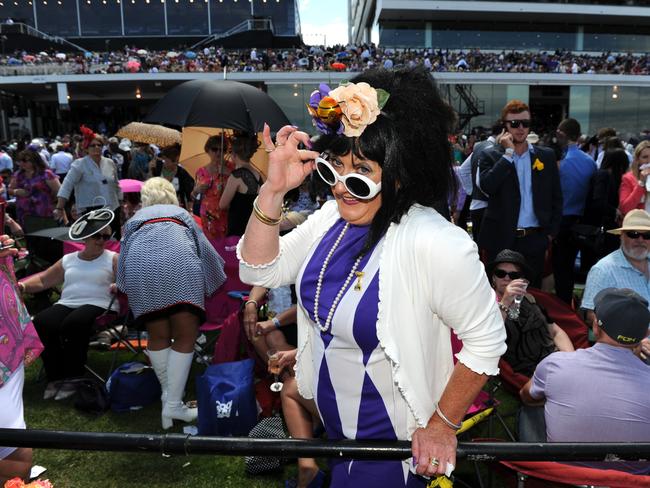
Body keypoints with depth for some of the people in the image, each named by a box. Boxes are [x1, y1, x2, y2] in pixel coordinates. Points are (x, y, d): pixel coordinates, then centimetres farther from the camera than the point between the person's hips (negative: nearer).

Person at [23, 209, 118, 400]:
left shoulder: (113, 259, 8)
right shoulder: (68, 260, 23)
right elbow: (43, 280, 28)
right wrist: (22, 286, 10)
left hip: (97, 305, -5)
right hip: (66, 304, 5)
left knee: (73, 324, -36)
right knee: (40, 323, -25)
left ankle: (72, 378, -20)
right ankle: (55, 377, -13)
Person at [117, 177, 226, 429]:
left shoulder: (135, 219, 36)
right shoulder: (182, 213, 34)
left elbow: (124, 253, 35)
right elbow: (205, 248, 32)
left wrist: (120, 288, 52)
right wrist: (216, 278, 47)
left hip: (140, 267, 2)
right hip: (179, 264, -2)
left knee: (158, 337, 13)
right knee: (185, 337, 0)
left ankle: (168, 396, 13)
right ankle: (173, 405, -6)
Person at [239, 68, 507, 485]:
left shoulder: (436, 245, -30)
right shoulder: (333, 217, -8)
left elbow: (486, 341, -20)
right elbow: (260, 270, -6)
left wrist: (443, 427, -13)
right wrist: (274, 191, -18)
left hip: (393, 440, -6)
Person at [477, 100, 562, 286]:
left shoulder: (546, 156, 8)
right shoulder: (491, 156, 1)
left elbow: (556, 198, 12)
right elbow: (486, 186, -18)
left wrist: (551, 233, 5)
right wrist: (508, 152, -13)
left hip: (535, 240, 2)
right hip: (501, 240, -2)